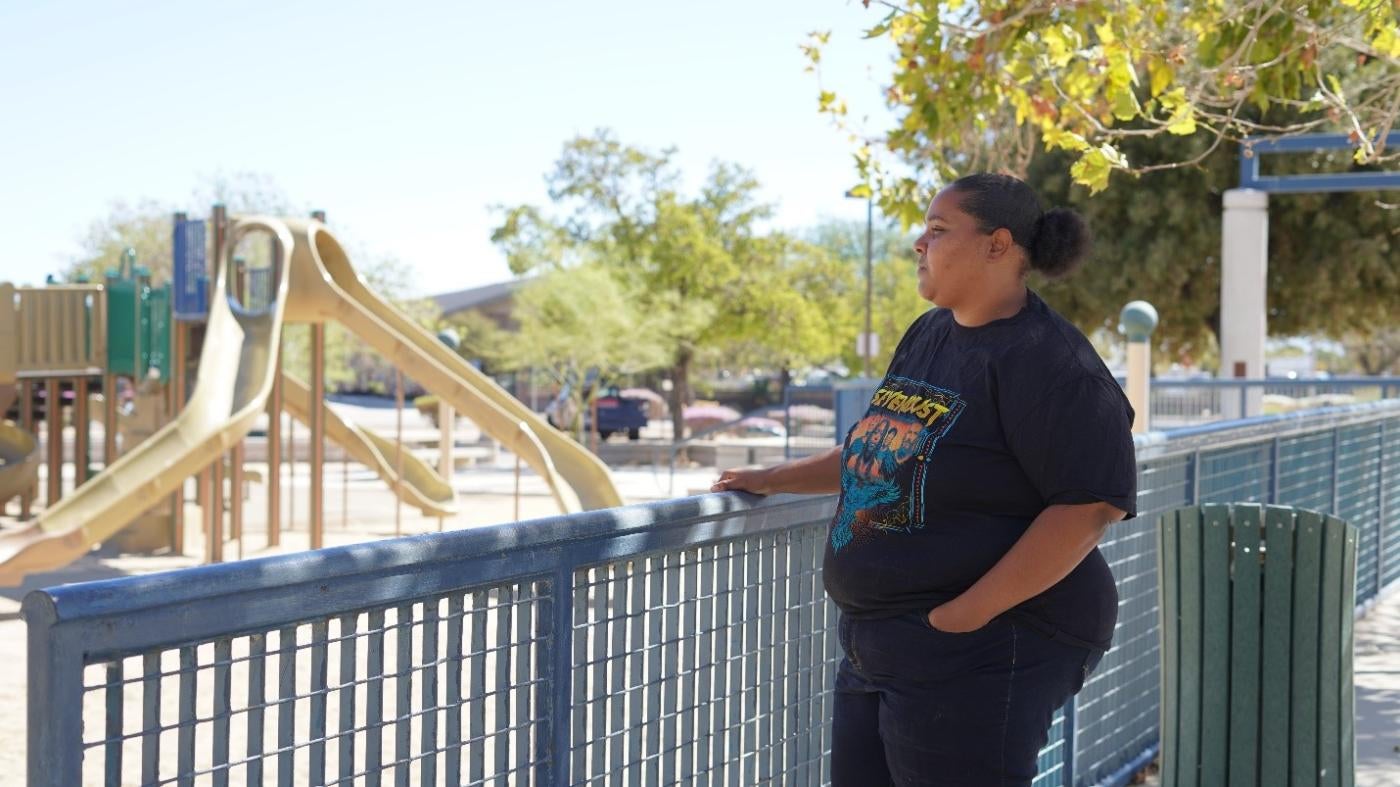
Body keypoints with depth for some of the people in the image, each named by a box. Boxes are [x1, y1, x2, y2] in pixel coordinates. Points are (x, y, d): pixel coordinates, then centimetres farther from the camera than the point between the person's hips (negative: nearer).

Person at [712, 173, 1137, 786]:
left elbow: (1091, 504, -23)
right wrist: (774, 480, 26)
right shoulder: (928, 335, 13)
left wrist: (969, 614, -25)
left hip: (983, 648, -9)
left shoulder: (1045, 360, -15)